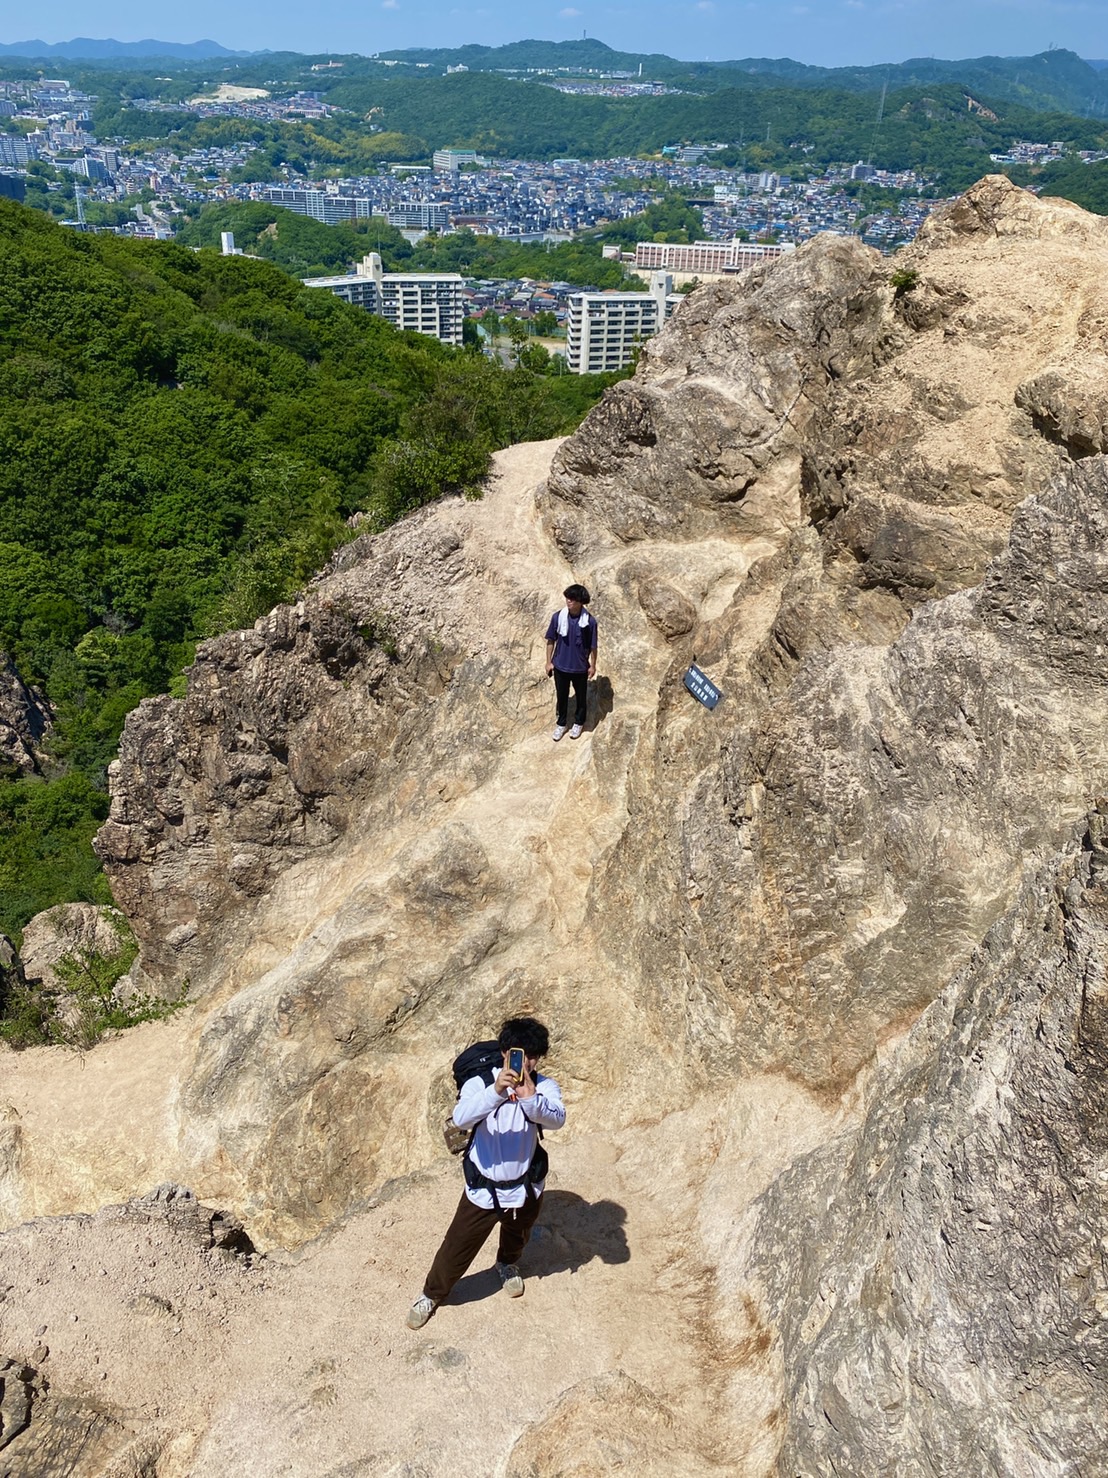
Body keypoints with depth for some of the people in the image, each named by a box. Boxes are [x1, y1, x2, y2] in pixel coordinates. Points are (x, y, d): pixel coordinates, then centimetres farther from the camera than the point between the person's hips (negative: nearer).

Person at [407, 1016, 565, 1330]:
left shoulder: (544, 1087, -17)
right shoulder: (479, 1083, -20)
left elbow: (556, 1119, -36)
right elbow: (461, 1118, -37)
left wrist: (530, 1098, -58)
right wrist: (496, 1091, -54)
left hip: (525, 1187, 2)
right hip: (483, 1187, -2)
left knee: (518, 1235, 30)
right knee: (457, 1247, 10)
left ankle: (507, 1264, 64)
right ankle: (432, 1293, 39)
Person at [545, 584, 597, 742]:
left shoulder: (590, 621, -18)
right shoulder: (558, 617, -15)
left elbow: (593, 645, -6)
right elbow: (551, 640, -3)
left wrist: (593, 665, 0)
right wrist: (549, 662, 0)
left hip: (580, 667, -1)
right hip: (560, 666, 1)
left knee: (580, 696, 19)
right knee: (561, 696, 19)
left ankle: (578, 723, 43)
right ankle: (561, 723, 41)